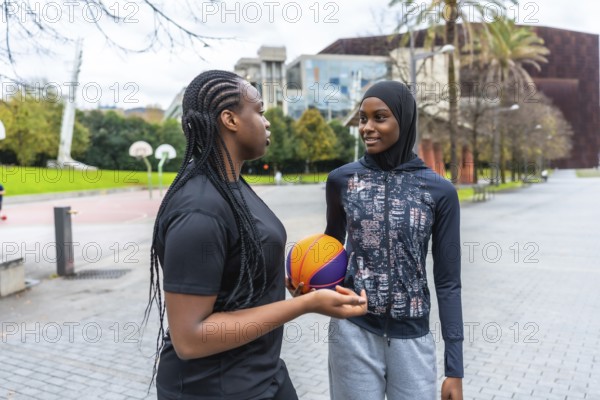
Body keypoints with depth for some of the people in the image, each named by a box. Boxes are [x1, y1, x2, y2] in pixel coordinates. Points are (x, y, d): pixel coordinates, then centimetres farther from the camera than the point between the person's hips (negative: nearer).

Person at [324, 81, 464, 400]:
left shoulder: (439, 191, -6)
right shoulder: (341, 180, -3)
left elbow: (447, 282, -2)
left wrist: (455, 368, -2)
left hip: (412, 338, 0)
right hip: (353, 330, 1)